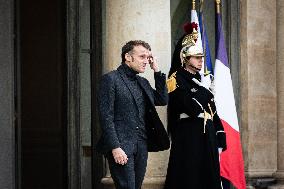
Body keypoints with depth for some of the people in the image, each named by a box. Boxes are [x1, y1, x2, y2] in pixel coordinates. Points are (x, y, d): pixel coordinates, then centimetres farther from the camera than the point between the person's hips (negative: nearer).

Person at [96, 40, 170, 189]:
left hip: (141, 147, 7)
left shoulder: (143, 82, 20)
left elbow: (163, 100, 17)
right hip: (121, 148, -7)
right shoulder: (111, 79, -3)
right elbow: (106, 117, -9)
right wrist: (115, 147, -17)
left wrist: (157, 72, 12)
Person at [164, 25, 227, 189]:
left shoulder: (202, 81, 17)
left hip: (208, 138, 7)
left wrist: (220, 139, 9)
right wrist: (208, 94, -3)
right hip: (188, 137, -7)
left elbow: (213, 112, 16)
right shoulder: (177, 80, -6)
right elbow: (192, 108, -19)